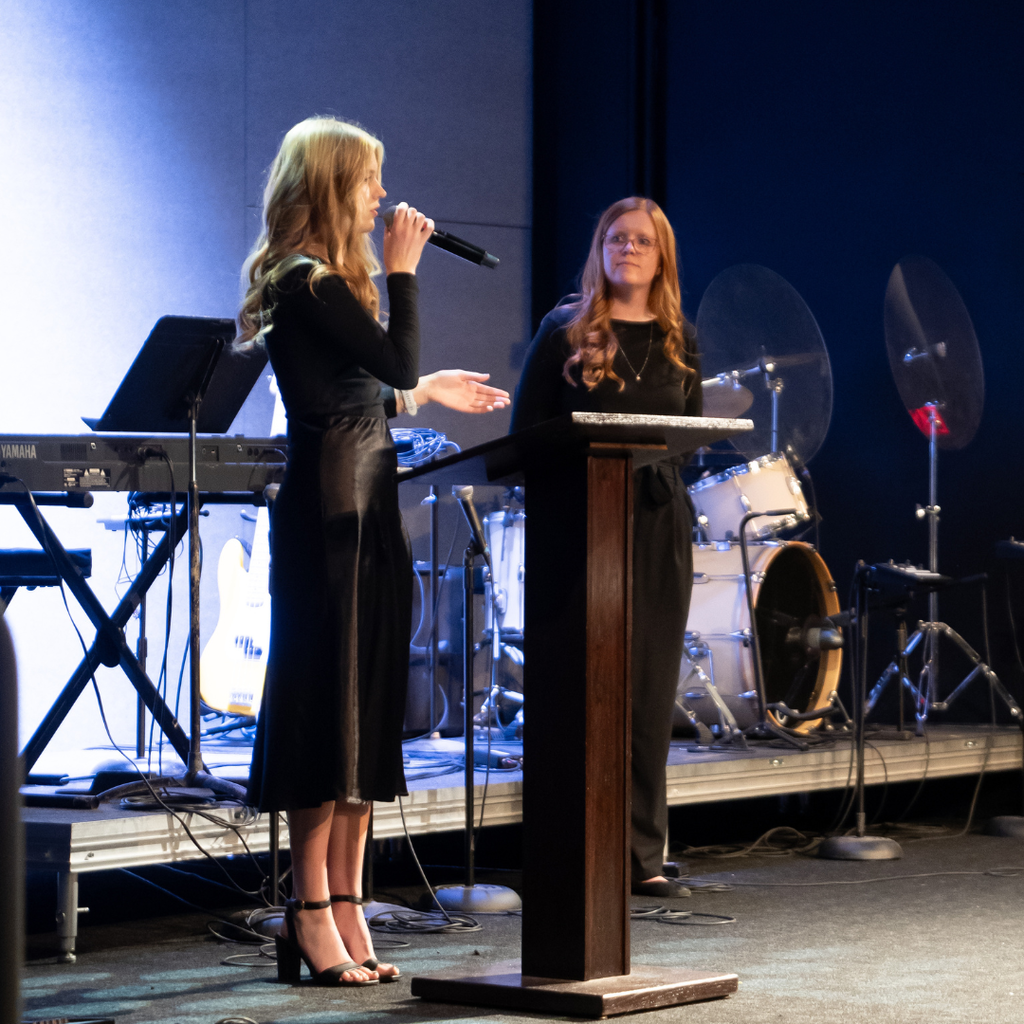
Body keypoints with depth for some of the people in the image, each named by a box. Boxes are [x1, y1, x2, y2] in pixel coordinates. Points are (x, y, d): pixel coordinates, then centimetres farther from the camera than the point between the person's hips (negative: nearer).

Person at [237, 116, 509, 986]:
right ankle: (313, 917, -1)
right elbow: (399, 359, -17)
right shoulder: (310, 285, -12)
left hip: (366, 508, 10)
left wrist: (424, 395, 27)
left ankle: (345, 912, 14)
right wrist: (404, 268, -9)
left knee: (367, 717, 10)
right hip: (330, 513, -10)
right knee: (329, 709, -6)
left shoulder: (324, 284, 18)